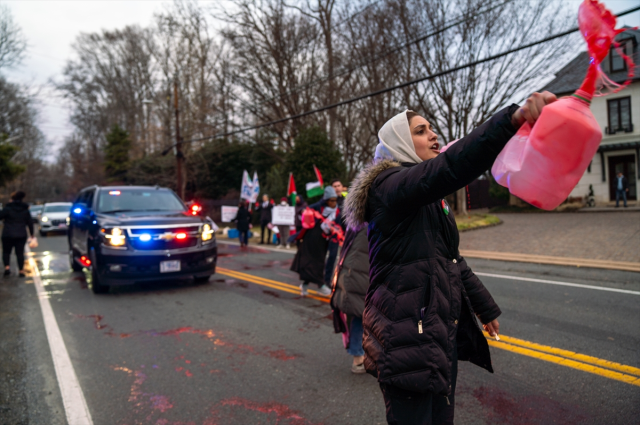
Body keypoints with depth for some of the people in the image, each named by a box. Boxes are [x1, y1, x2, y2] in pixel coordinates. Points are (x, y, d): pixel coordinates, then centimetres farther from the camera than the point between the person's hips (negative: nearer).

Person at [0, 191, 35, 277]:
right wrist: (31, 233, 21)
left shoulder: (7, 208, -7)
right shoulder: (25, 210, 7)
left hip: (8, 235, -3)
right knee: (20, 253, 6)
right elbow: (30, 223, 12)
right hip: (21, 235, 3)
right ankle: (21, 270, 4)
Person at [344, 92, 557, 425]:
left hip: (443, 328, 9)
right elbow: (450, 168, -33)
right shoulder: (390, 185, -14)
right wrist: (514, 118, -41)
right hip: (408, 333, -9)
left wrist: (485, 307, 24)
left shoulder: (431, 197, 17)